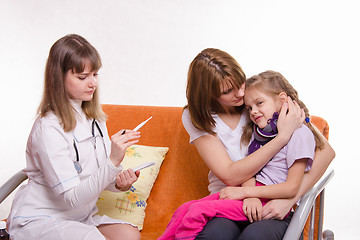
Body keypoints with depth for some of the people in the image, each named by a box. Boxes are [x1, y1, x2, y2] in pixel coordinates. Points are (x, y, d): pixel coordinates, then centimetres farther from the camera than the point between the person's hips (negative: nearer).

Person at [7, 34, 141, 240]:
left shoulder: (94, 118, 6)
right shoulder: (48, 128, -20)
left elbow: (100, 176, 12)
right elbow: (72, 198, -23)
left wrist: (119, 182, -11)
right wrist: (113, 161, -33)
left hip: (80, 218, 7)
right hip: (37, 221, -7)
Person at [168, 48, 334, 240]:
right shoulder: (195, 118, -2)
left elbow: (326, 151, -6)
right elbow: (231, 177, -14)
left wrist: (290, 199, -18)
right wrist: (282, 137, -19)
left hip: (272, 209, 0)